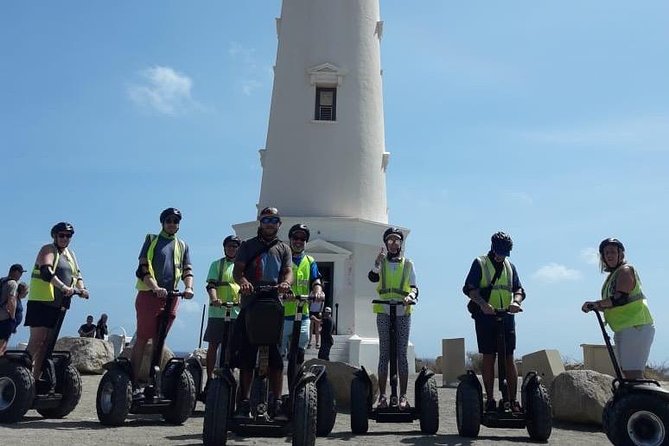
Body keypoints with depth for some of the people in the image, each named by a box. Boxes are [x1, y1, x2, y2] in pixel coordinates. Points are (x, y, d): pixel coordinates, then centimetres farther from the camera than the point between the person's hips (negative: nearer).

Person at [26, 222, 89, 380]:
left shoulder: (70, 254, 19)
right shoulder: (48, 250, -4)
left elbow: (77, 274, 14)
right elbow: (46, 272, -21)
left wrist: (82, 288, -8)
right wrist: (64, 287, -34)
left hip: (58, 305, 7)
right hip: (41, 301, -7)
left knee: (47, 343, 6)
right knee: (37, 339, -13)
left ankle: (36, 378, 10)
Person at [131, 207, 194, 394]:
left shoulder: (182, 245, 18)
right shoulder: (152, 239, 6)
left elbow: (187, 270, 10)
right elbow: (143, 268, -4)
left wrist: (189, 288, -12)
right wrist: (156, 287, -21)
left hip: (171, 297, 4)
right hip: (149, 295, -4)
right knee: (142, 338, -3)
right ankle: (133, 382, -2)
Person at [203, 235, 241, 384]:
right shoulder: (217, 264, 9)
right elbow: (211, 285, -2)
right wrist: (215, 299, -22)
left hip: (237, 312, 2)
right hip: (218, 312, -2)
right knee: (213, 345, 0)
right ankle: (210, 378, 7)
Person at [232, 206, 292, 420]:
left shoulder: (283, 248, 18)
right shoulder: (248, 245, 15)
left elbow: (288, 271, 3)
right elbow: (237, 269, 2)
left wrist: (286, 282, -21)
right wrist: (243, 281, -22)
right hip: (250, 306, -1)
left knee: (276, 358, -2)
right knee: (246, 357, 0)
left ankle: (277, 403, 5)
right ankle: (244, 403, 9)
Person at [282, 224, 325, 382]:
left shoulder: (310, 262, 15)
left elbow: (316, 282, 3)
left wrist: (318, 291, -22)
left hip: (302, 316, 3)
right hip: (281, 315, -3)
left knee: (297, 357, 7)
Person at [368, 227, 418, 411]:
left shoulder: (408, 264, 13)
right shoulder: (381, 263, 10)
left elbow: (414, 286, 5)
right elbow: (372, 277, -11)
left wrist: (411, 296, -17)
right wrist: (378, 261, -28)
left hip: (403, 313, 1)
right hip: (384, 312, 0)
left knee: (402, 354, 1)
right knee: (384, 354, 1)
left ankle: (403, 396, 4)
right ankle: (382, 395, 3)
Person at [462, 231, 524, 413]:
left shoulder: (510, 266, 17)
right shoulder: (479, 263, 3)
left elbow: (519, 289, 13)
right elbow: (469, 288, -6)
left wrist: (516, 301, -10)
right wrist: (482, 303, -23)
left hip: (506, 316, 3)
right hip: (485, 317, -3)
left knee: (509, 359, 1)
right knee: (488, 358, 0)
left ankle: (513, 400, 5)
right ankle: (490, 400, 7)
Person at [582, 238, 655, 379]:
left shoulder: (625, 271, -10)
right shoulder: (612, 275, 19)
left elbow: (620, 299, -24)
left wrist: (595, 304, -23)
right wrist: (596, 307, 6)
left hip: (636, 327, -10)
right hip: (623, 330, 10)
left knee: (633, 374, -14)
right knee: (627, 373, 11)